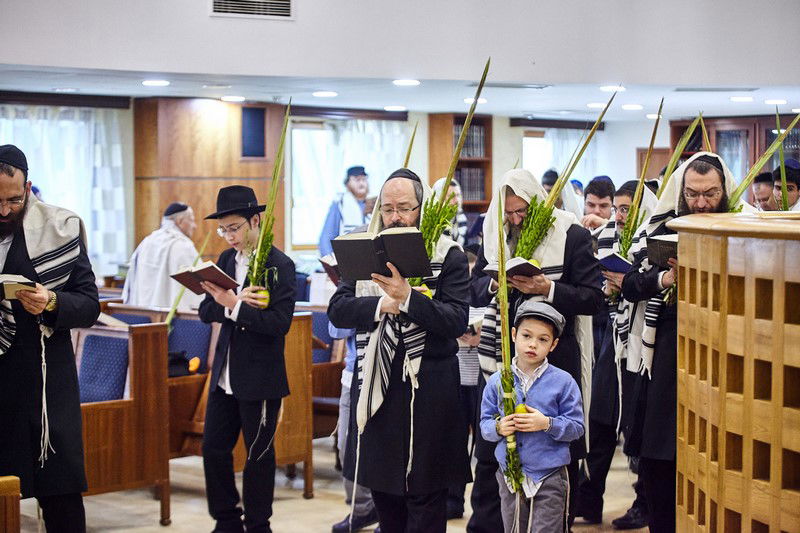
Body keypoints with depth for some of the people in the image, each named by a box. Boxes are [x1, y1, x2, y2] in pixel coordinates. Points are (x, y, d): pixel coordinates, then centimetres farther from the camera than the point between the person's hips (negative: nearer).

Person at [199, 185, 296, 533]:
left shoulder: (279, 265, -12)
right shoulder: (226, 260, 8)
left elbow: (279, 322, -21)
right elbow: (206, 311, 1)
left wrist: (234, 306, -26)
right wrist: (230, 303, -19)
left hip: (260, 379, -7)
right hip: (225, 374, 7)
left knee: (258, 455, 6)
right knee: (213, 448, 10)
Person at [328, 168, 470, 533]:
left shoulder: (449, 256, -4)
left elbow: (457, 320, -15)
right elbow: (337, 310, -2)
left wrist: (407, 298, -26)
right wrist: (381, 306, -18)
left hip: (427, 389, -4)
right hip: (374, 383, 4)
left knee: (424, 491, 1)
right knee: (382, 489, 13)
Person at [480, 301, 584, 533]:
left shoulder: (563, 382, -4)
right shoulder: (496, 382, 2)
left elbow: (576, 427, -4)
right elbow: (485, 424, 8)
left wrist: (547, 424, -19)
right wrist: (498, 427, -14)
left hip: (549, 478, -3)